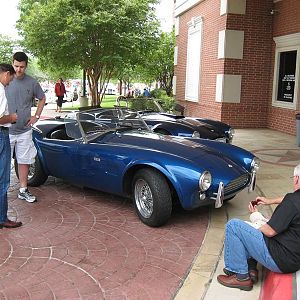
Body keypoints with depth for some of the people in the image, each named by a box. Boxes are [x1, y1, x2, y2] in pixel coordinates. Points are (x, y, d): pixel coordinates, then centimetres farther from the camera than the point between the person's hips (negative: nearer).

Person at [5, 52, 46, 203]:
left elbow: (42, 99, 16)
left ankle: (23, 190, 23)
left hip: (25, 130, 2)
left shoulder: (32, 83, 1)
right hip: (6, 130, -2)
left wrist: (36, 116, 7)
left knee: (24, 161, 11)